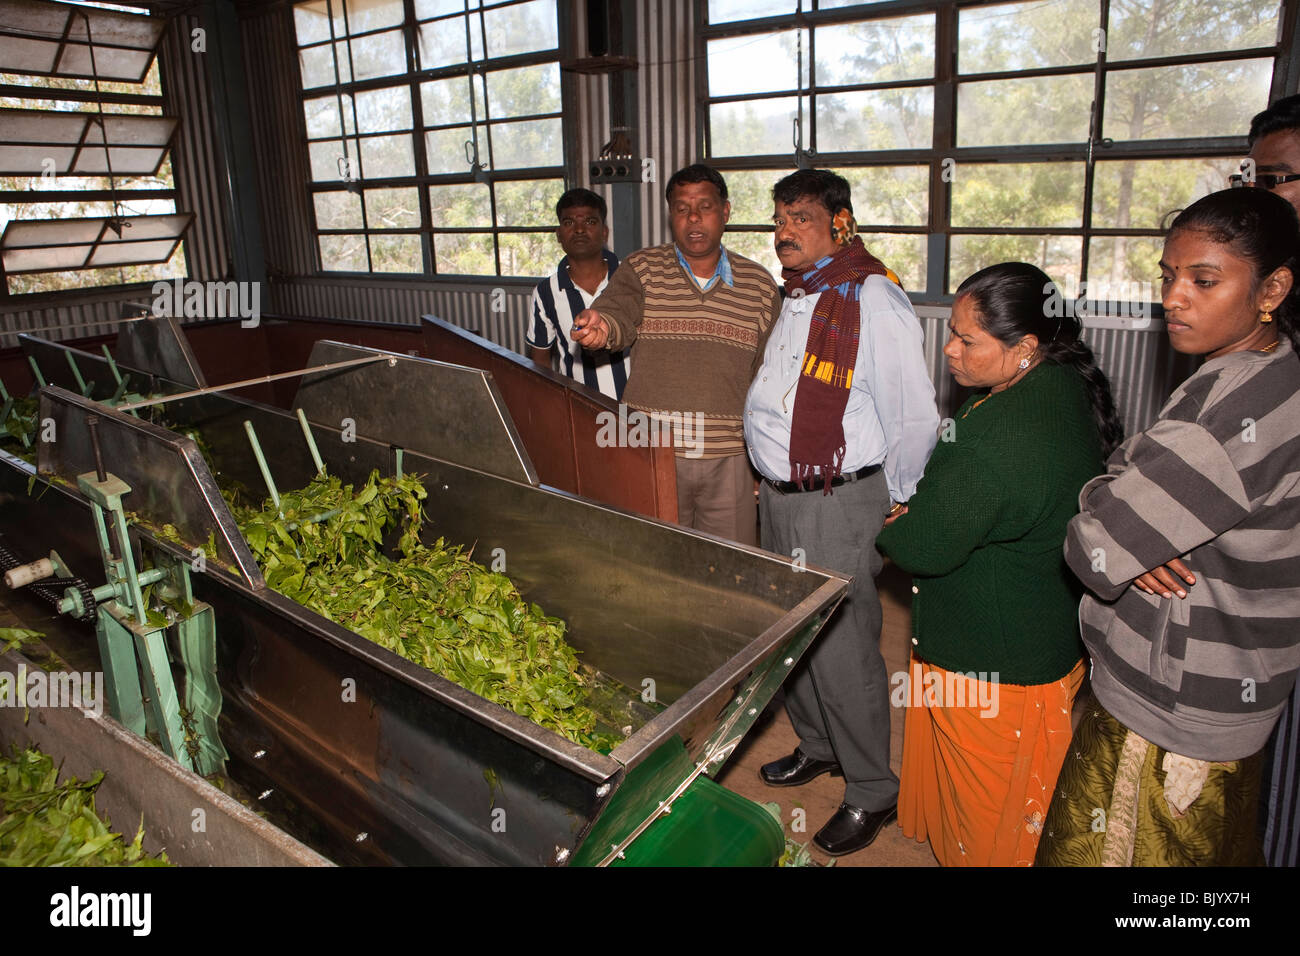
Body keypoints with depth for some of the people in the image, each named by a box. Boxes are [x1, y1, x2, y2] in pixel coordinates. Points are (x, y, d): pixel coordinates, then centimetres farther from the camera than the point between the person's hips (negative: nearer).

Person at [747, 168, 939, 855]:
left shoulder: (872, 297, -16)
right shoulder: (794, 296, 12)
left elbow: (915, 417, -16)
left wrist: (889, 501, -7)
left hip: (838, 502, -8)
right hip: (779, 496, 9)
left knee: (841, 650, 1)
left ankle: (871, 793, 21)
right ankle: (817, 747, 42)